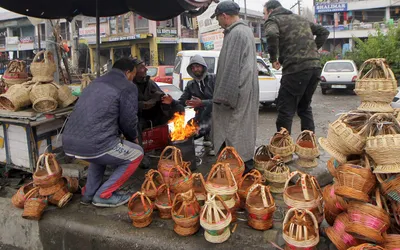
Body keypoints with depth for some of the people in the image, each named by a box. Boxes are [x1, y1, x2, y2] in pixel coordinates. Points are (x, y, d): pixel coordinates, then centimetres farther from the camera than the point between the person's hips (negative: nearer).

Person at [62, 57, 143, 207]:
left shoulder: (96, 82, 23)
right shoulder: (127, 87, -1)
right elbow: (128, 120, -2)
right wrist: (133, 138, 21)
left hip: (68, 143, 9)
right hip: (93, 145, -8)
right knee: (136, 154, 14)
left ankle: (88, 193, 31)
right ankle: (103, 195, 11)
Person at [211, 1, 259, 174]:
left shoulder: (236, 33, -17)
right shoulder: (245, 30, 17)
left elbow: (232, 68, -21)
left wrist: (224, 96, -18)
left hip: (236, 93, -10)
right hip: (244, 90, 10)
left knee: (234, 130, -3)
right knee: (242, 129, 16)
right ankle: (246, 165, 26)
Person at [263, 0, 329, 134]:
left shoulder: (273, 19, 5)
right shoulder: (300, 18, 27)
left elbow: (272, 35, -19)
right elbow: (324, 32, 27)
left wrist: (273, 59, -7)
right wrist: (313, 51, 21)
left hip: (296, 68, -7)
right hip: (315, 66, 8)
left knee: (285, 109, -1)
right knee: (305, 107, 19)